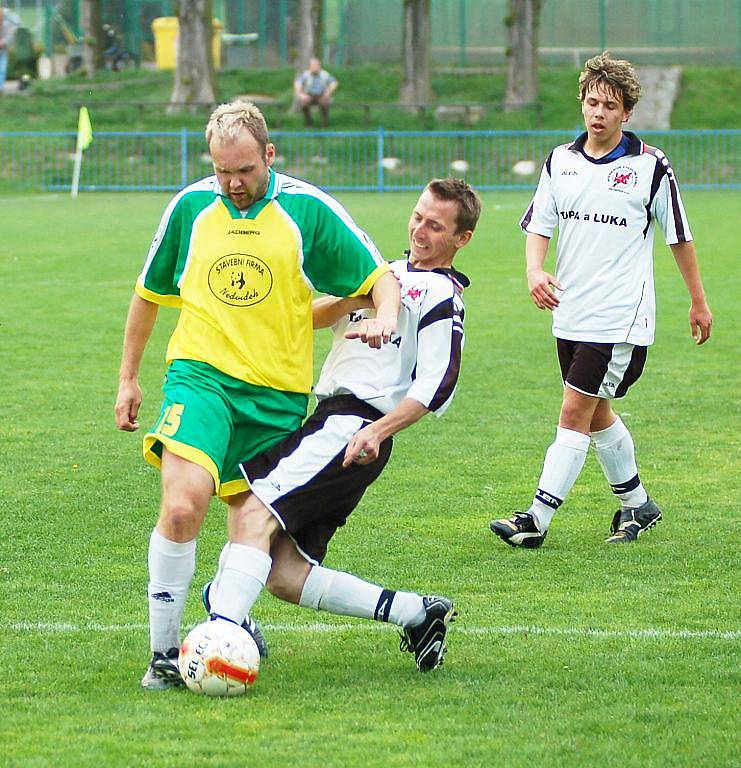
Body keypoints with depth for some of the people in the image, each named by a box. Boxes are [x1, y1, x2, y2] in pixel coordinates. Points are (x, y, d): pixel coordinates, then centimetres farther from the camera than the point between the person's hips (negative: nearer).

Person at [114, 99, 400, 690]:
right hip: (201, 374, -1)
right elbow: (149, 293, 18)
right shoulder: (190, 207, 4)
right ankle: (164, 652, -16)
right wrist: (128, 378, 19)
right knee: (182, 506, -22)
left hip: (278, 392, 1)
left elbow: (378, 276, 1)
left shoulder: (308, 210, -2)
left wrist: (385, 316, -21)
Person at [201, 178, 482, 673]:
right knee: (283, 573, 1)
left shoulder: (441, 296, 0)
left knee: (257, 515, -26)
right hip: (328, 420, 9)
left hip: (352, 425, -9)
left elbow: (437, 387, -12)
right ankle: (419, 614, 4)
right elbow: (311, 317, 24)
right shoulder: (390, 274, 26)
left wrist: (375, 432, -21)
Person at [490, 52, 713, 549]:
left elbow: (679, 236, 2)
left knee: (575, 414, -11)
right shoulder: (561, 161, 6)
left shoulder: (650, 166, -6)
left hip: (621, 318, -6)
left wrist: (699, 301, 8)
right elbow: (539, 225, 8)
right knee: (598, 415, 16)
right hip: (571, 315, 6)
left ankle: (537, 518, -11)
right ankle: (637, 504, 34)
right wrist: (535, 270, -13)